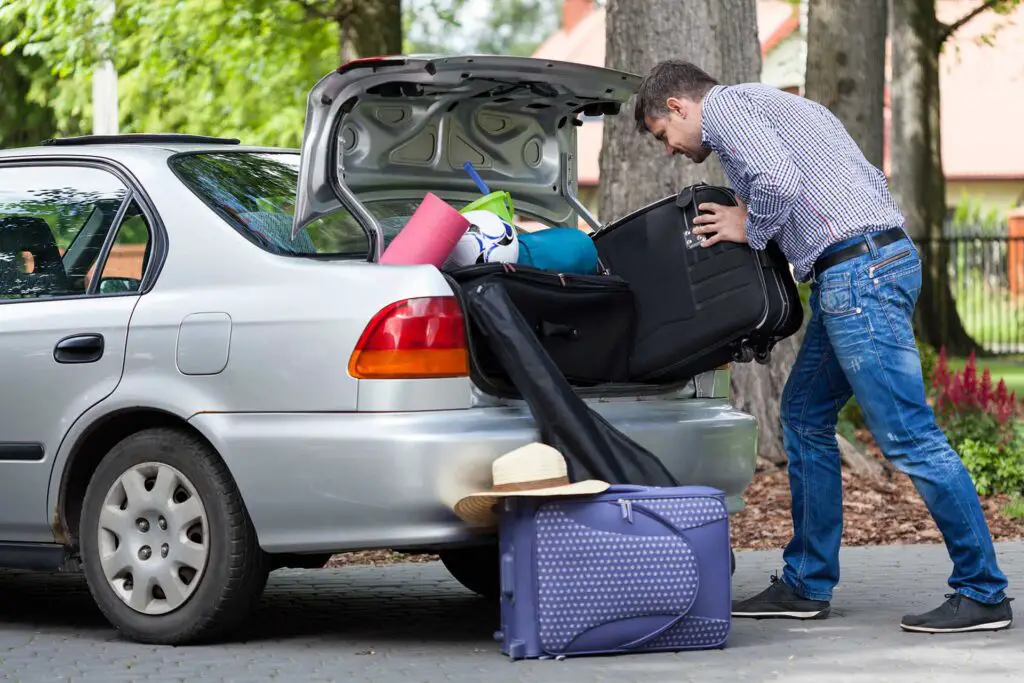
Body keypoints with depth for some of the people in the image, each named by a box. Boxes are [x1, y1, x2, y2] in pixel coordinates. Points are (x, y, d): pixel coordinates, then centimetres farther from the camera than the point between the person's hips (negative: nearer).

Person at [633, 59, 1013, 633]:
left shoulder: (724, 105, -1)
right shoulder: (767, 104, 29)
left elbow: (777, 180, -20)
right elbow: (872, 181, 24)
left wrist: (750, 230, 0)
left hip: (858, 272, -11)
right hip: (884, 257, 11)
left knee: (910, 436, -9)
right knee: (805, 416, 17)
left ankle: (984, 594, -6)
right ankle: (807, 585, 21)